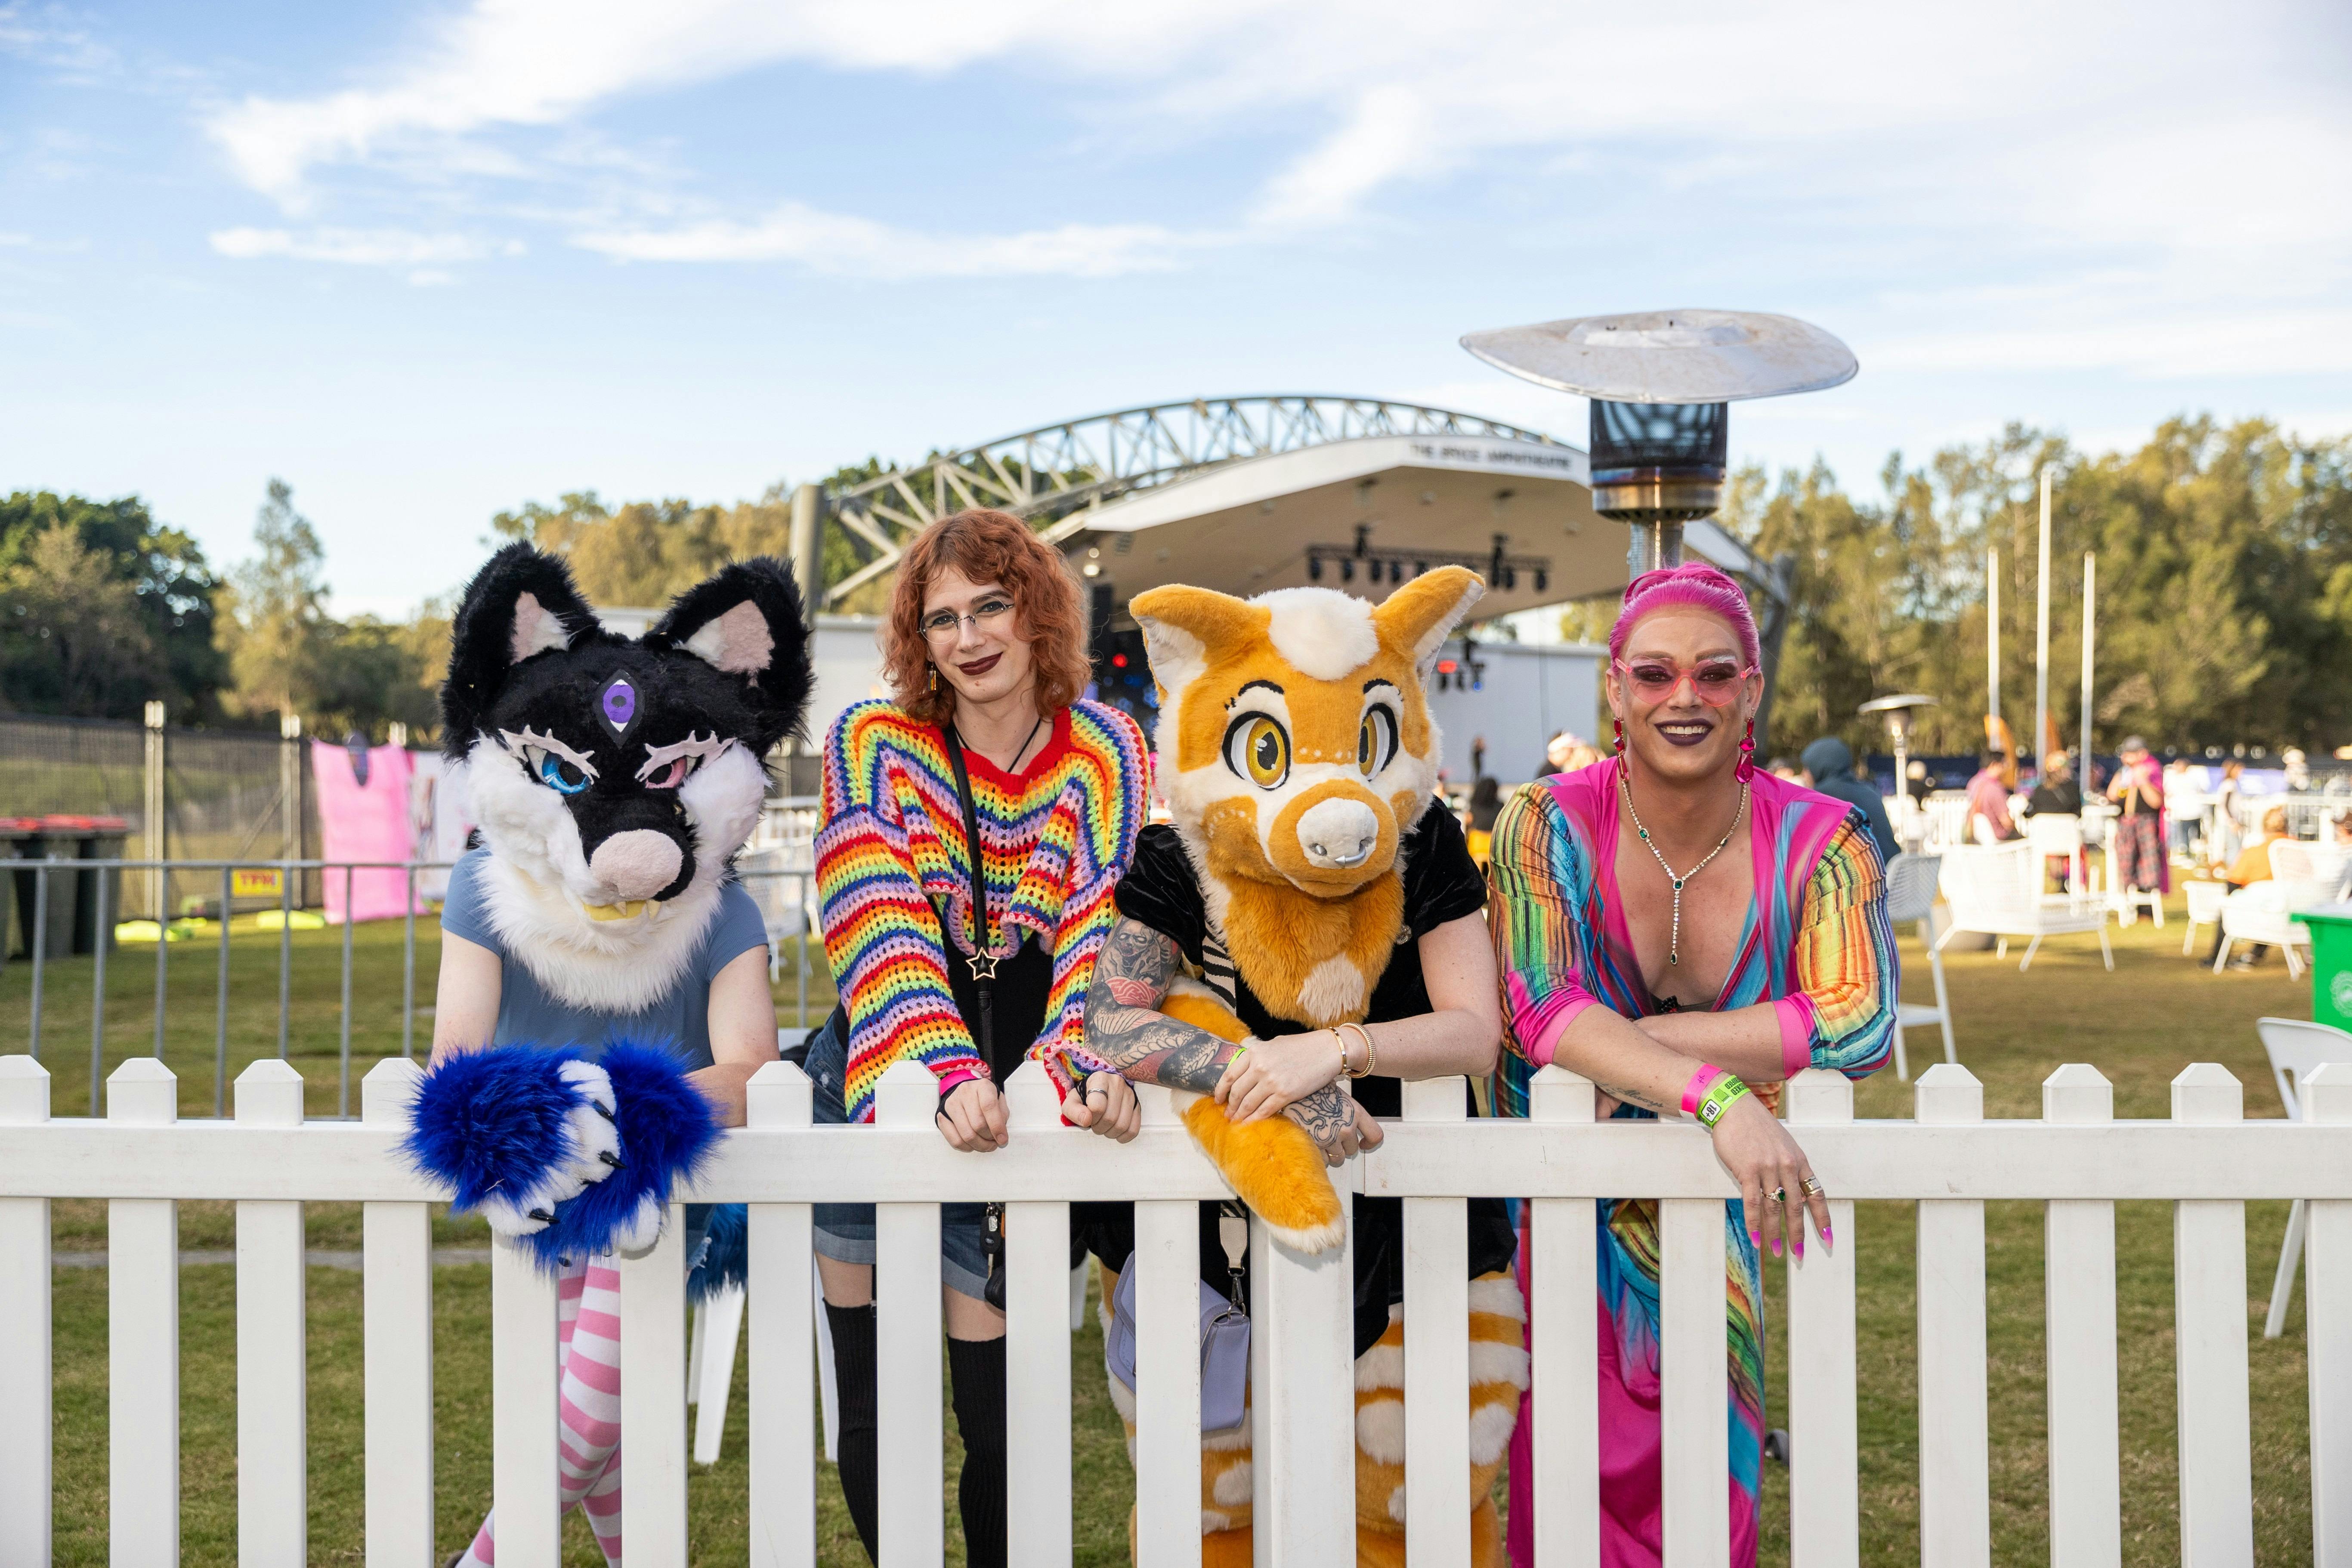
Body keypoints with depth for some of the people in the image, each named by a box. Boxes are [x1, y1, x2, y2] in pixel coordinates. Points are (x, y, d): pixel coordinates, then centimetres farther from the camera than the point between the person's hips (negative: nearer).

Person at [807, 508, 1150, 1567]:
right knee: (874, 1405, 6)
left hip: (1016, 1094, 0)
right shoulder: (872, 742, -2)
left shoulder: (1105, 751, -1)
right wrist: (948, 1073, -29)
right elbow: (883, 926, -14)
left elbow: (1103, 927, -9)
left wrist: (1093, 1062, -28)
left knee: (1003, 1405, -1)